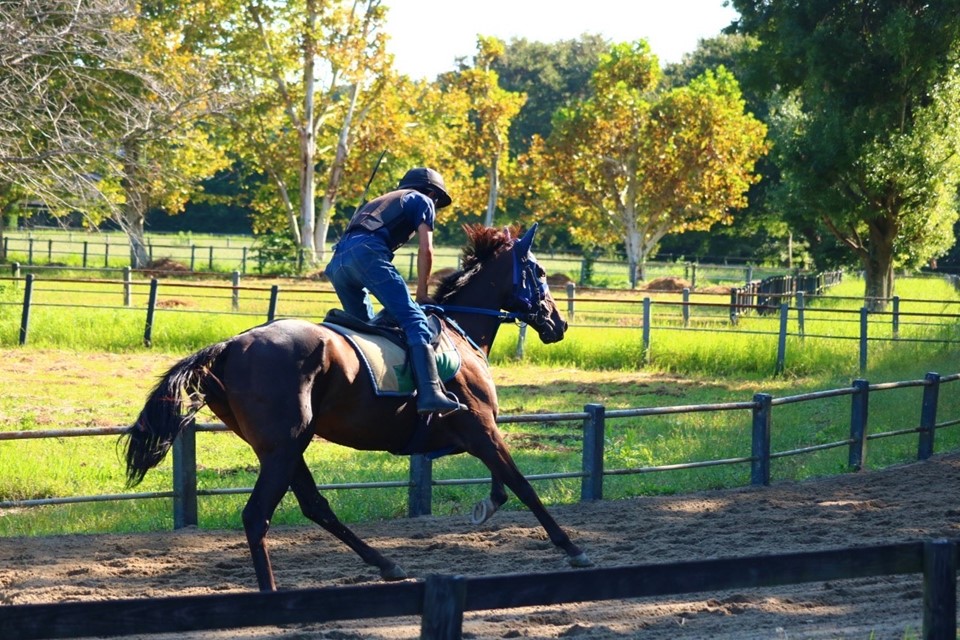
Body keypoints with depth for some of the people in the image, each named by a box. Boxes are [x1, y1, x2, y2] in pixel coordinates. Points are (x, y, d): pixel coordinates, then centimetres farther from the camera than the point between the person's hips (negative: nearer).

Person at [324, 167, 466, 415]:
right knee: (415, 321, -14)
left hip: (338, 260, 7)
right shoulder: (422, 201, 22)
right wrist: (421, 292, 16)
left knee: (365, 327, 22)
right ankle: (429, 393, -30)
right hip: (368, 253, -7)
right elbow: (425, 249, 9)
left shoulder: (381, 202, 42)